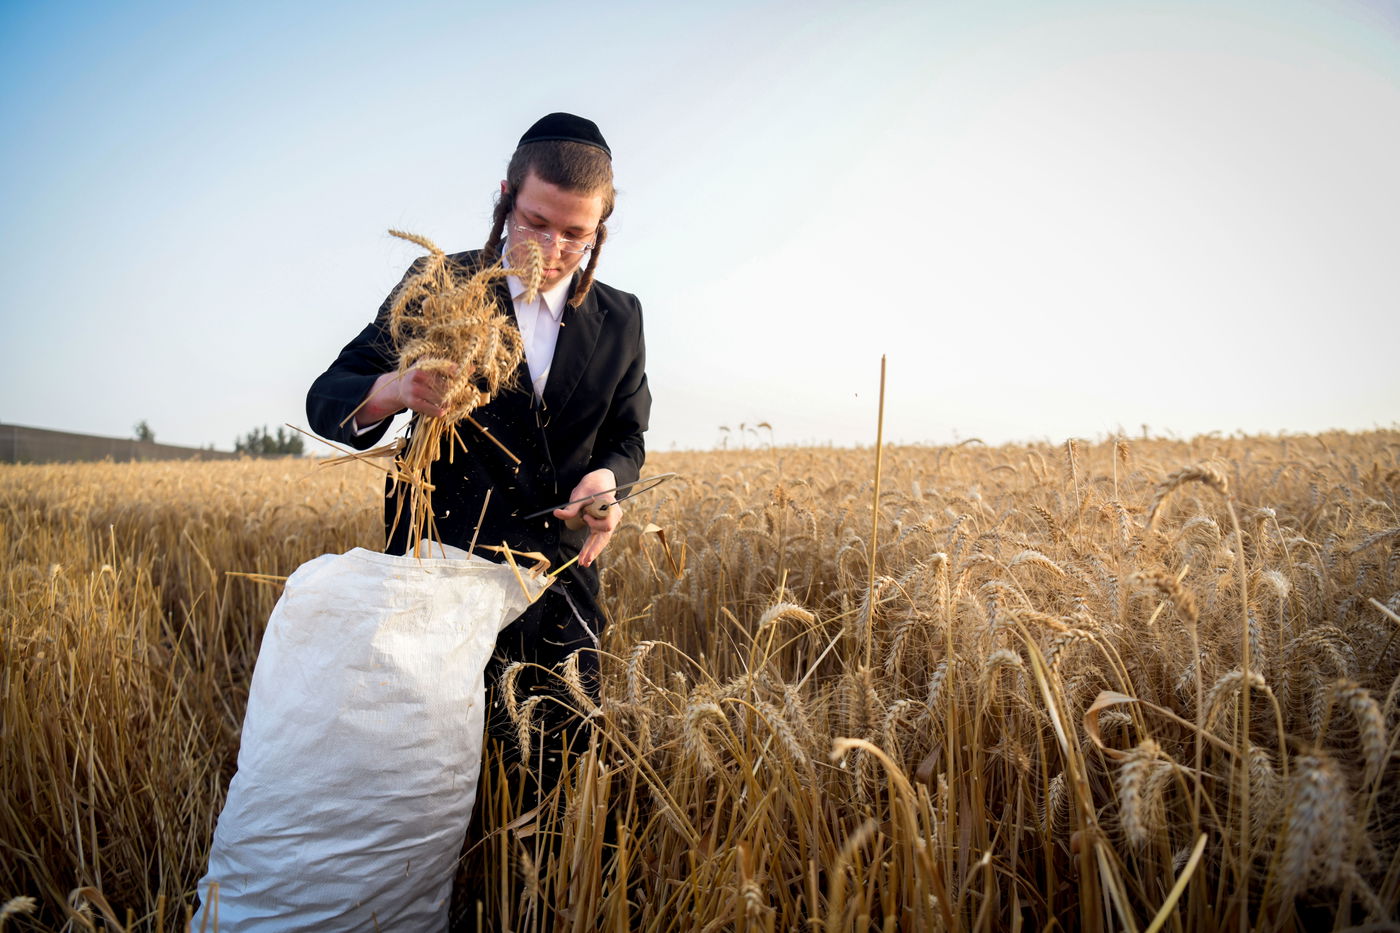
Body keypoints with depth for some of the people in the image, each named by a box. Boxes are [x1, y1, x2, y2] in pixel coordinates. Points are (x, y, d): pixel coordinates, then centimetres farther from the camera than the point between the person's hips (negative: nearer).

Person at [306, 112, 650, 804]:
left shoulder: (619, 318, 7)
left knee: (561, 760, 3)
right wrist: (392, 391, -27)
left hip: (560, 583, 3)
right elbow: (326, 401, -2)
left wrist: (605, 478, -10)